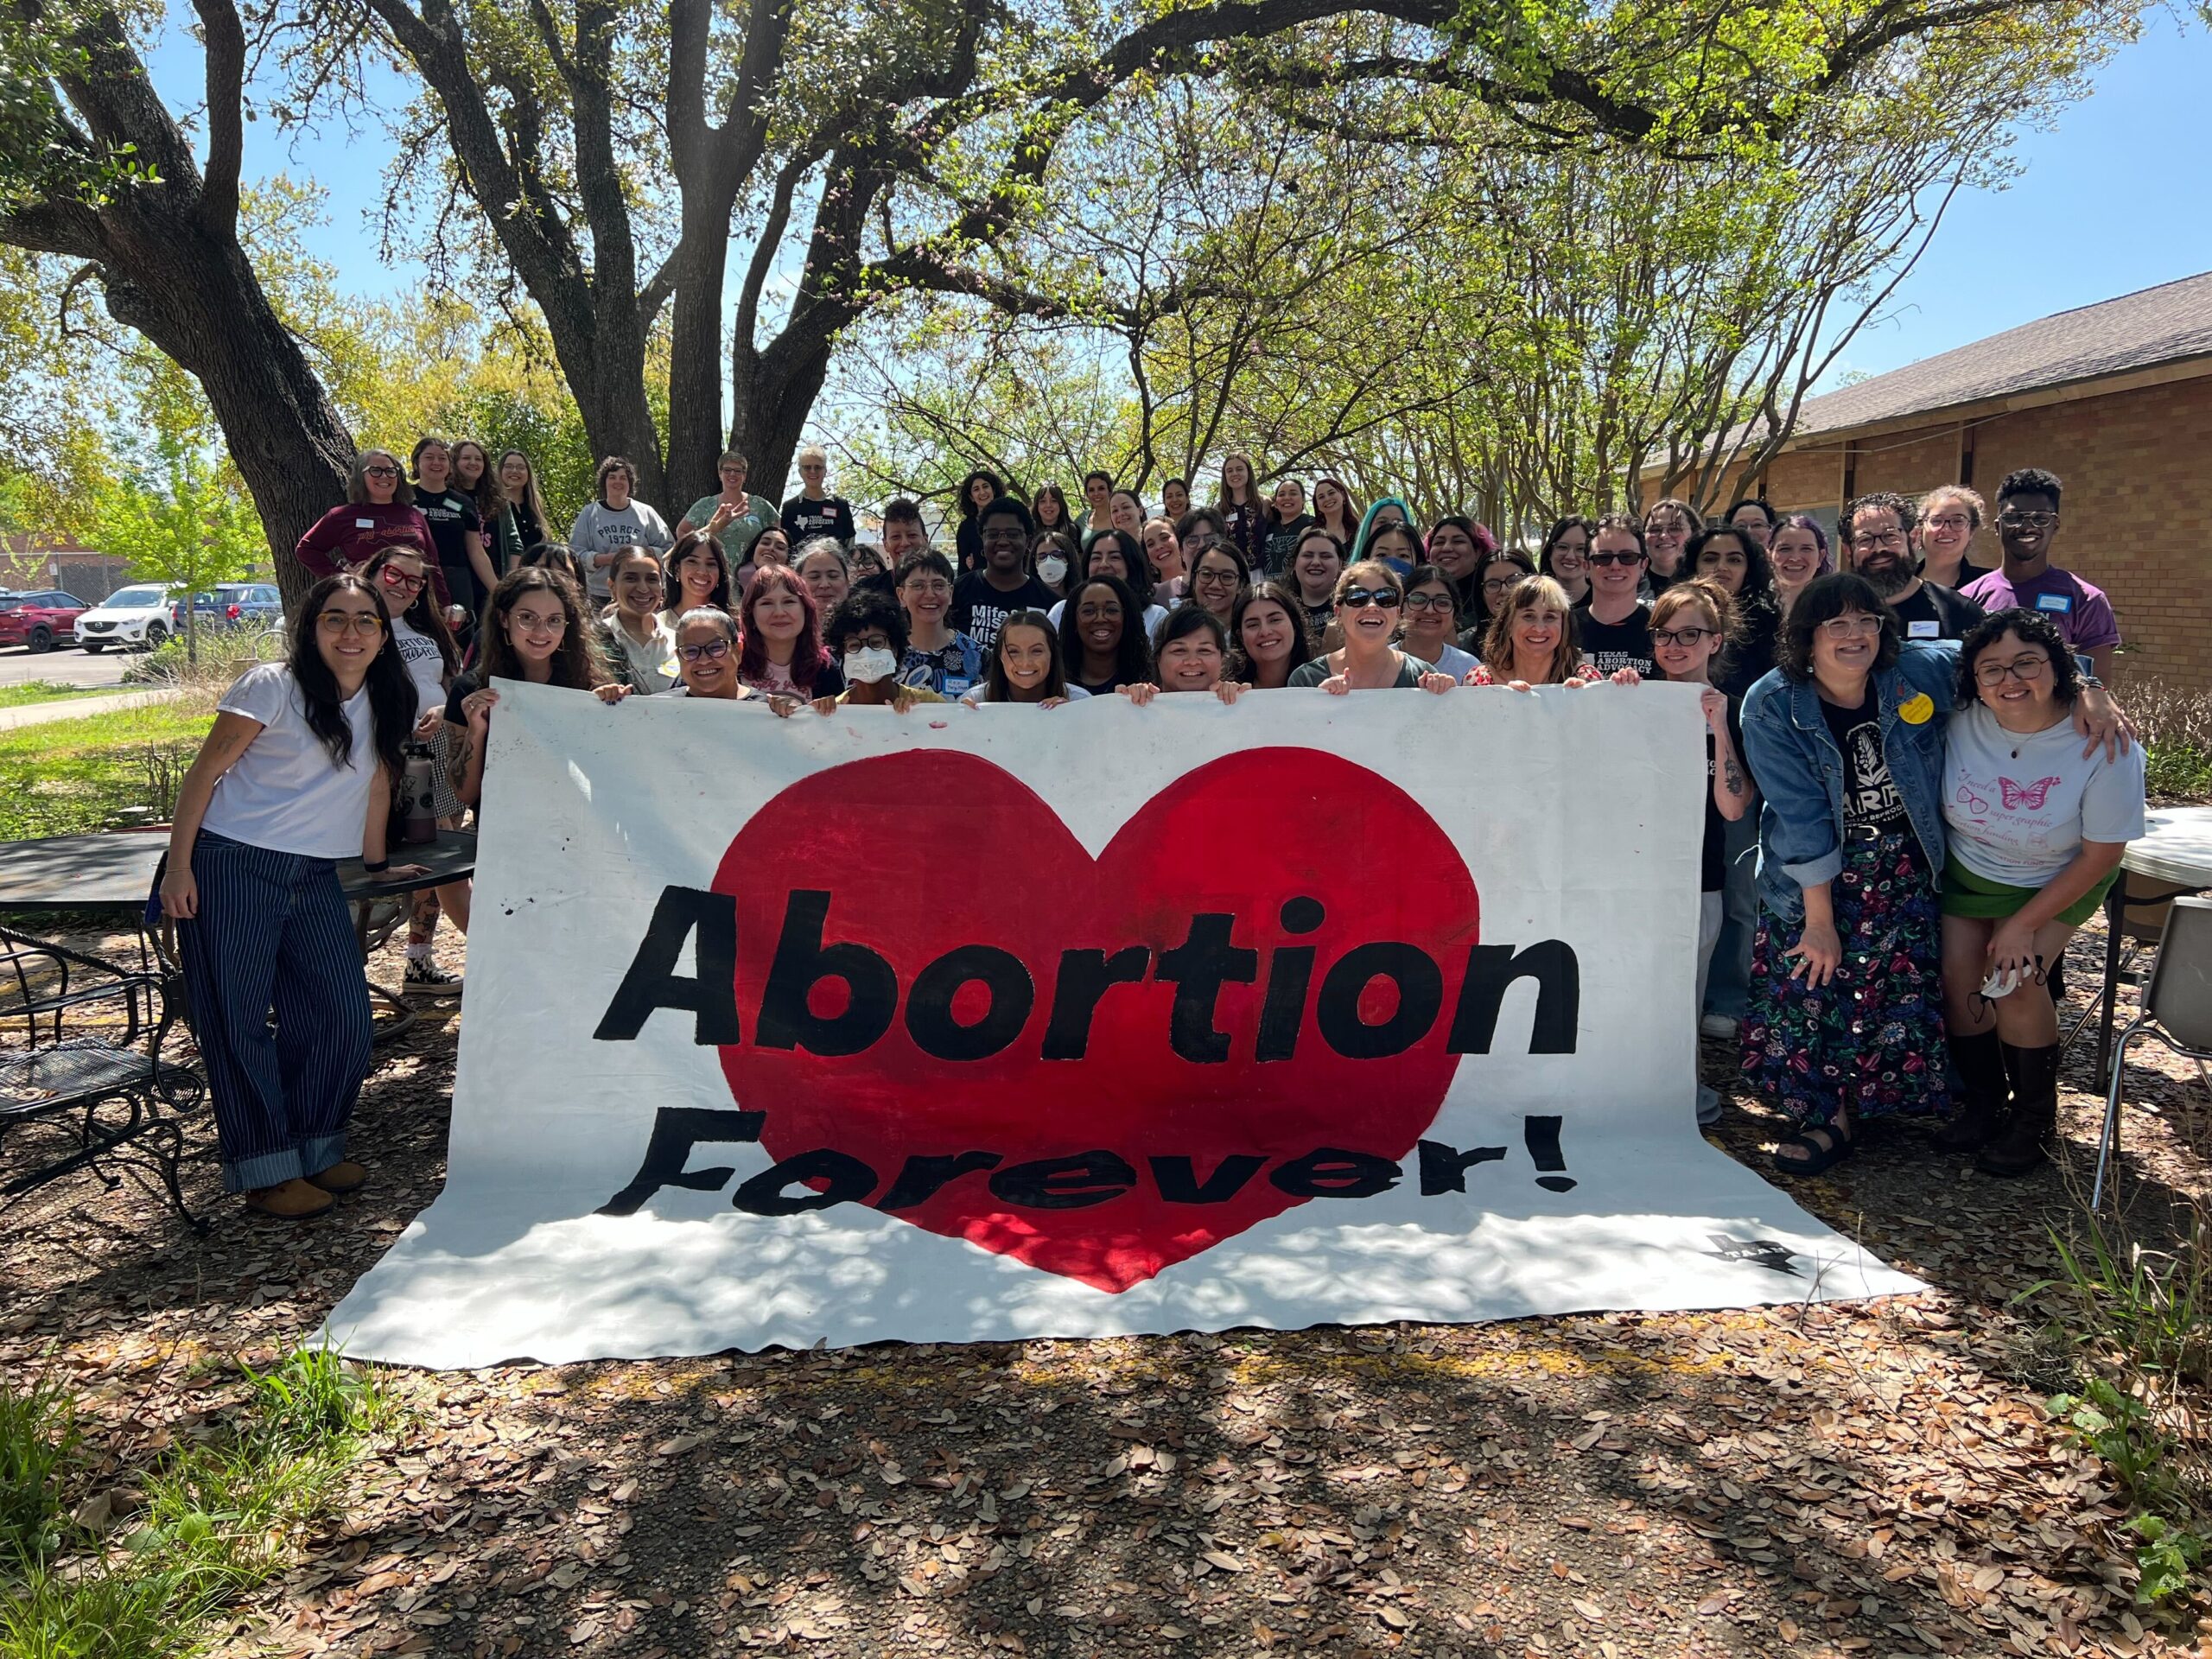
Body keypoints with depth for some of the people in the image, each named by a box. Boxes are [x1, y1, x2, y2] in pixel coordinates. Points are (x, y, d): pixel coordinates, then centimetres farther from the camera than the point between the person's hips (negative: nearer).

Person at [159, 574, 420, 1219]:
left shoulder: (383, 700, 6)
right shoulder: (272, 686, -10)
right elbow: (205, 772, -8)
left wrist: (376, 861, 23)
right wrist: (178, 867, -12)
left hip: (315, 877, 6)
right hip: (233, 868, -5)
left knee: (343, 1015, 2)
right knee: (239, 1020, -1)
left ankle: (317, 1147, 20)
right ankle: (265, 1171, 8)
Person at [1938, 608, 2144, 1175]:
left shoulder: (2105, 746, -26)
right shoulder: (1960, 722, -21)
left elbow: (2102, 854, -17)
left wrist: (2024, 924, -18)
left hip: (2057, 883, -2)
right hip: (1966, 871, 3)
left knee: (2015, 982, -19)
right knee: (1959, 977, -10)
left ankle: (2034, 1118, 5)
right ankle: (1983, 1101, 16)